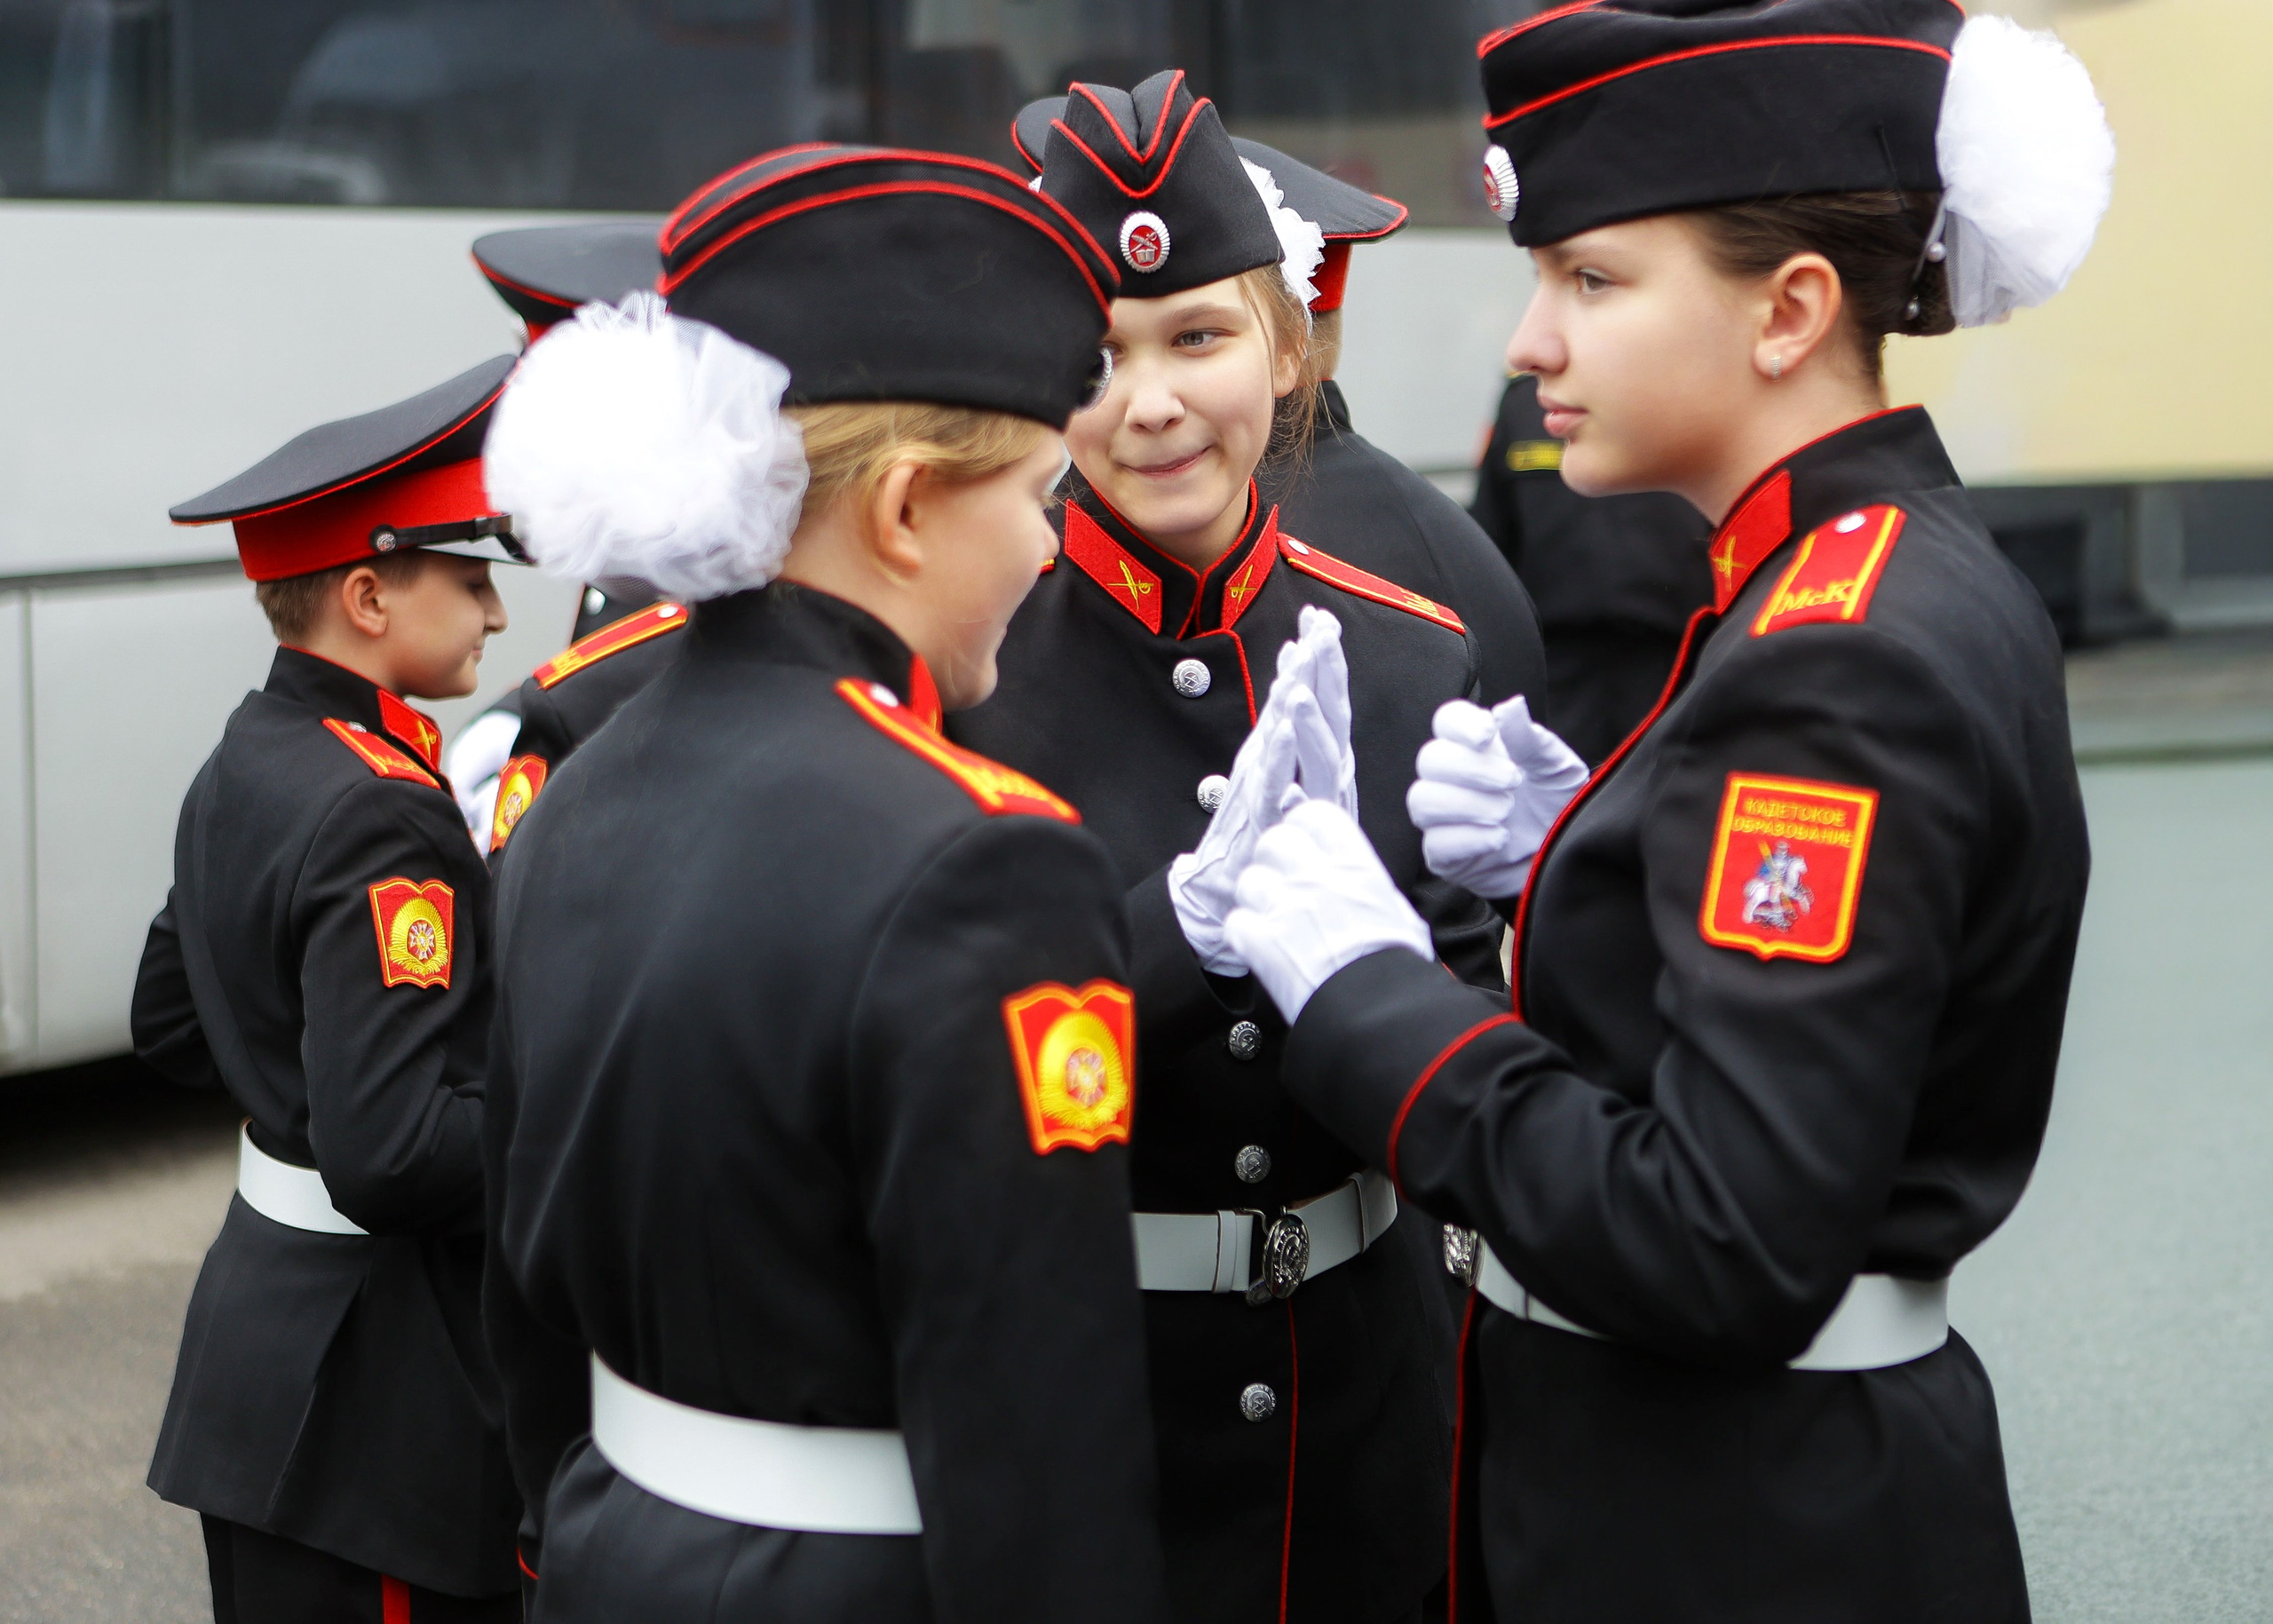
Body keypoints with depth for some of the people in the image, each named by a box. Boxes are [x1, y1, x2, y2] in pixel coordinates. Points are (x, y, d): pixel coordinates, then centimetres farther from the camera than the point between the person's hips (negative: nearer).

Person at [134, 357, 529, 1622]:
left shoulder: (246, 765, 8)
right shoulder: (377, 816, -21)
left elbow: (172, 1022, 21)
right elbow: (391, 1158, -27)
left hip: (265, 1295, 10)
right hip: (381, 1379, -10)